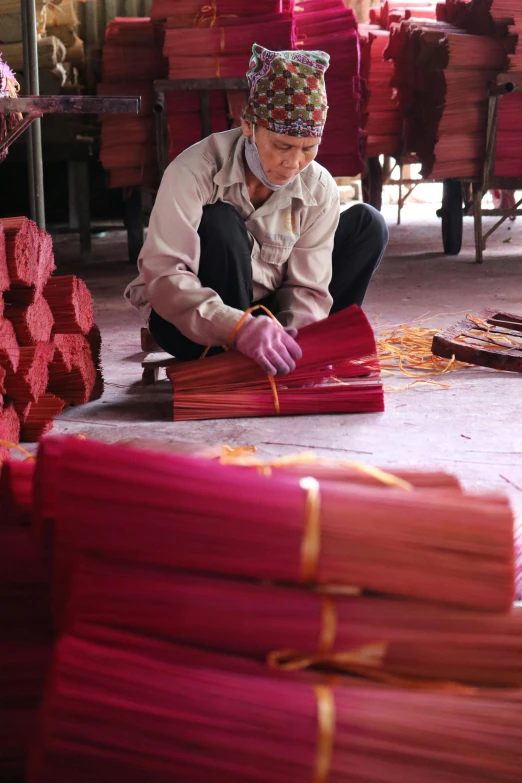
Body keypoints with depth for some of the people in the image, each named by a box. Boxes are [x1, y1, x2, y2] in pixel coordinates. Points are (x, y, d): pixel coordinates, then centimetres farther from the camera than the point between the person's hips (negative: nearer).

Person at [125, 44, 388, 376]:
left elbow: (308, 287, -10)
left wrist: (295, 332, -34)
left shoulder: (319, 189, -11)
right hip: (191, 325, -4)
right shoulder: (194, 172, -25)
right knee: (219, 222, -33)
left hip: (266, 313, 4)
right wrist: (236, 327, -50)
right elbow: (162, 275, -34)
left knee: (367, 224, -7)